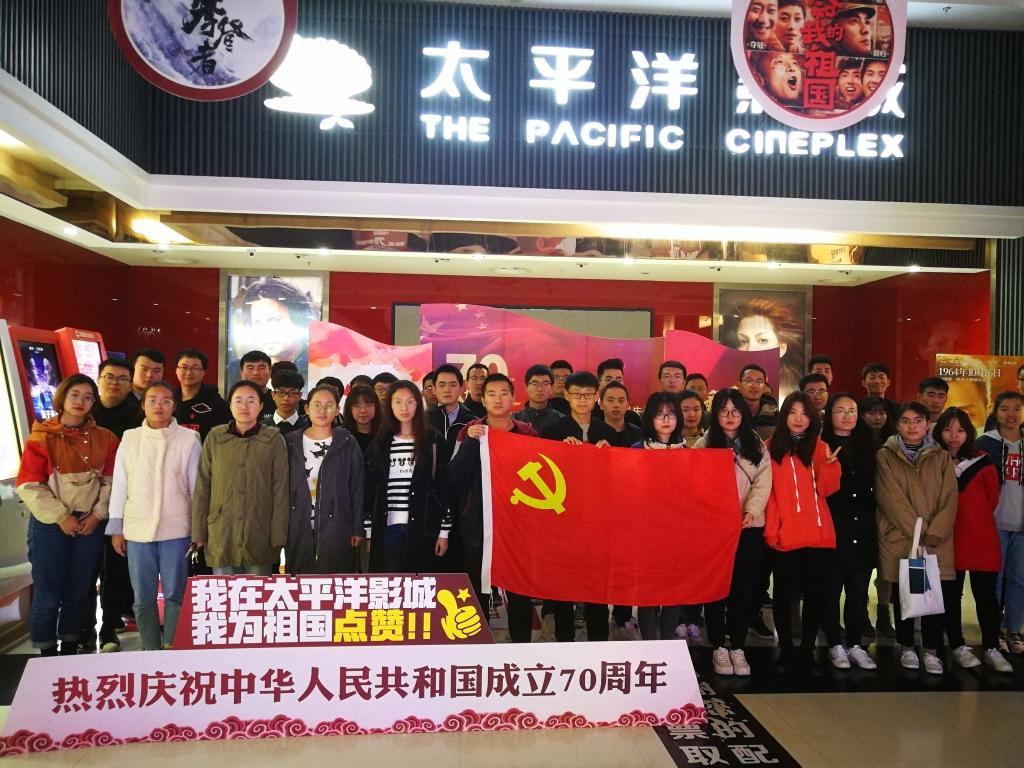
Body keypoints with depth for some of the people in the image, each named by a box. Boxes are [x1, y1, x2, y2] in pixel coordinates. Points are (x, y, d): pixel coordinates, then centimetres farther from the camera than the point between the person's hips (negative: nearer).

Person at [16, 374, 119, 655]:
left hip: (90, 524, 3)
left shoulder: (105, 438, 5)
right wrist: (61, 517, -12)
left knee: (80, 591, 10)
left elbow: (110, 481, 4)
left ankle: (70, 649, 23)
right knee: (48, 593, 2)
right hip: (50, 525, -2)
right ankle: (46, 653, 16)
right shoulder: (41, 437, -2)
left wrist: (98, 514, -7)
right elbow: (28, 485, -7)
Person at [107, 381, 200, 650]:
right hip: (137, 530, 2)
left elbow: (196, 485, 2)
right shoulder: (130, 438, 5)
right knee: (143, 597, 10)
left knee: (174, 595, 5)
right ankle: (150, 649, 23)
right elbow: (119, 485, 7)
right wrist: (116, 528, 6)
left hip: (176, 529, -2)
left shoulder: (189, 438, -2)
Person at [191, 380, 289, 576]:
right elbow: (202, 487, 4)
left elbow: (280, 490, -2)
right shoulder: (215, 437, 2)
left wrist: (278, 537, -5)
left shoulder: (273, 439, -1)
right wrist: (198, 532, 1)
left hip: (260, 537, -1)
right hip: (221, 536, 1)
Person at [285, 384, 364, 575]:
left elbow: (357, 489, 2)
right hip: (298, 529, 2)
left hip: (336, 528, -2)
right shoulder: (291, 442, 7)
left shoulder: (348, 444, 2)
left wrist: (357, 529, -2)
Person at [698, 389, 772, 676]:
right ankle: (719, 647, 13)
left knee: (744, 587, 5)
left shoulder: (757, 446, 9)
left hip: (749, 526, 2)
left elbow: (763, 483, 0)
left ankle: (738, 647, 15)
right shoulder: (704, 445, 4)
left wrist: (751, 512, -16)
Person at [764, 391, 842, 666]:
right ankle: (786, 649, 17)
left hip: (818, 533, 2)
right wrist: (770, 528, -7)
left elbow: (826, 489, 0)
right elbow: (767, 491, 0)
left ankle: (807, 650, 18)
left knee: (816, 593, 4)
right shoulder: (771, 447, 3)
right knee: (784, 593, 5)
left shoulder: (819, 447, 10)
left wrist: (830, 464, -17)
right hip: (784, 535, -2)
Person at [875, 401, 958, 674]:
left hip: (937, 543, 2)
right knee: (903, 596, 6)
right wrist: (916, 532, -14)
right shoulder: (885, 457, 1)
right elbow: (891, 499, -7)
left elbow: (949, 498, 1)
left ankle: (931, 651, 16)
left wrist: (933, 534, -11)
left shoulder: (941, 457, 9)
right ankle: (907, 648, 21)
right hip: (899, 540, -1)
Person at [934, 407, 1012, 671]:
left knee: (986, 595, 6)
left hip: (982, 538, 0)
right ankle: (958, 647, 21)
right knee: (951, 595, 8)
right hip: (949, 540, 0)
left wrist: (977, 519, 12)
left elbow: (993, 498, 8)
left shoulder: (981, 461, -3)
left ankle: (992, 648, 20)